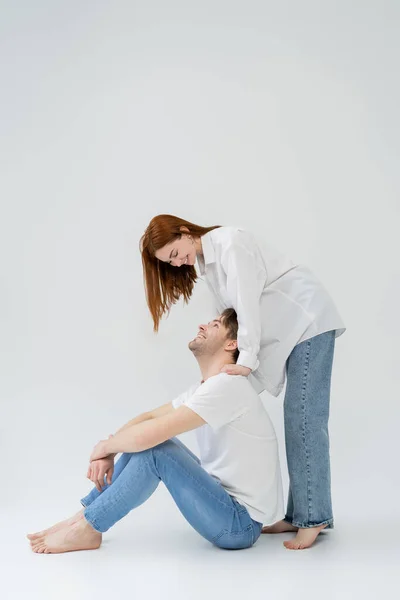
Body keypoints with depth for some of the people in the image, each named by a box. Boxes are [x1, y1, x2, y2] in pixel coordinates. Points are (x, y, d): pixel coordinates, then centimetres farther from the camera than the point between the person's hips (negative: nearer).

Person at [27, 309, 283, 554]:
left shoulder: (227, 385, -23)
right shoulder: (206, 387, 9)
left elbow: (146, 436, -28)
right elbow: (148, 417, 13)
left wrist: (105, 446, -8)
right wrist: (108, 453, -4)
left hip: (241, 524, -9)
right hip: (225, 502, 9)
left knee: (153, 447, -22)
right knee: (149, 440, 4)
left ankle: (87, 529, -5)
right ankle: (83, 517, 8)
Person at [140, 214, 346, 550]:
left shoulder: (230, 242, -15)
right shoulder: (206, 263, 12)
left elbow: (248, 302, -21)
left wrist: (248, 359, -24)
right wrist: (222, 367, 0)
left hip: (309, 318, -9)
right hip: (292, 330, 9)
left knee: (305, 416, -13)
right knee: (296, 418, 5)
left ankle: (314, 518, -10)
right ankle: (299, 516, 6)